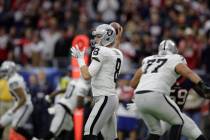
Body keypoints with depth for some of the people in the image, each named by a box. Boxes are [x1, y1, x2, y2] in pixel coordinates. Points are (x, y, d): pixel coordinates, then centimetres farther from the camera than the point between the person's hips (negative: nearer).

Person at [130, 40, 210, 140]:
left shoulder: (147, 61, 27)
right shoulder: (175, 60, 11)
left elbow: (133, 83, 30)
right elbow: (189, 73, -8)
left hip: (139, 98, 6)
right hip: (155, 96, -6)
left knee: (155, 131, 20)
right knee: (178, 122, 14)